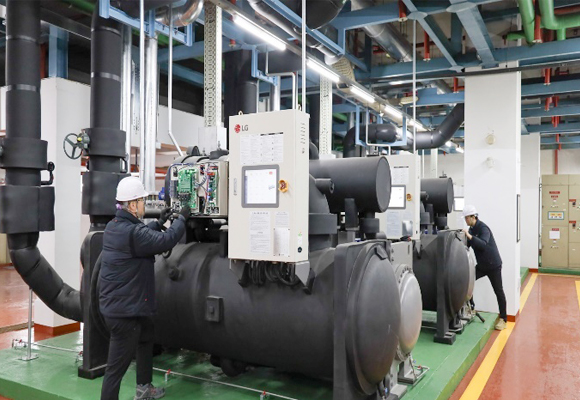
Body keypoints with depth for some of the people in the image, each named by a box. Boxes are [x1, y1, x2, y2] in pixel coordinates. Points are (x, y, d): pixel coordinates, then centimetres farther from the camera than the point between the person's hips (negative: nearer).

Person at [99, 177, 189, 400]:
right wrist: (182, 218, -8)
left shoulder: (114, 226, 4)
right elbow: (166, 241, -23)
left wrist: (159, 222, 18)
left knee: (146, 338, 29)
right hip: (125, 309, -11)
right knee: (117, 366, -2)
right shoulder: (131, 232, -26)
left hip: (115, 304, 11)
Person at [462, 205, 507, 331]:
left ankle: (503, 319, 10)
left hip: (493, 264, -8)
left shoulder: (483, 228, -21)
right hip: (481, 264, 8)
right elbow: (467, 245, 8)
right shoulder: (471, 229, 4)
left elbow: (483, 244, -37)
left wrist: (469, 236, -45)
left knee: (498, 291, 1)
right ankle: (471, 308, 12)